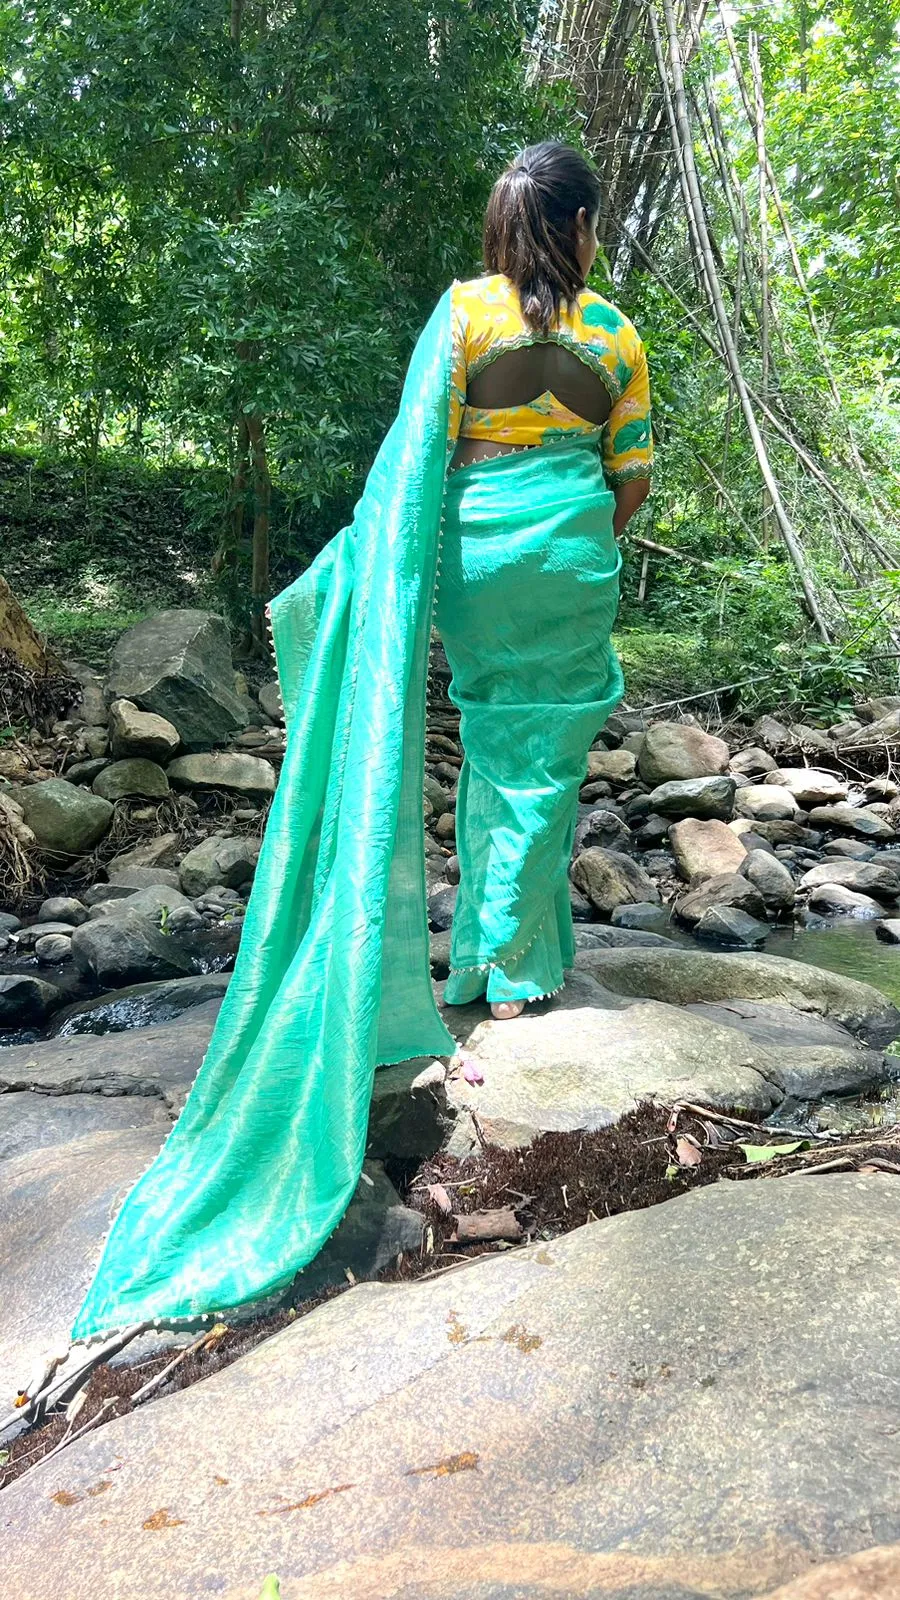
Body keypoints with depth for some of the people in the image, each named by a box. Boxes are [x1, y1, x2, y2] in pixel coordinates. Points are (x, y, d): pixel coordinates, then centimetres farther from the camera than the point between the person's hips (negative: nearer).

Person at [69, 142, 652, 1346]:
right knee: (544, 755, 4)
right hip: (571, 556, 0)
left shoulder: (464, 310, -1)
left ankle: (480, 945, 21)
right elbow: (632, 475, 6)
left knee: (489, 738, 14)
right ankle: (515, 971, 9)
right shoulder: (614, 334, 3)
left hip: (475, 547, 0)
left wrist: (384, 558, -6)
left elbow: (420, 443, -10)